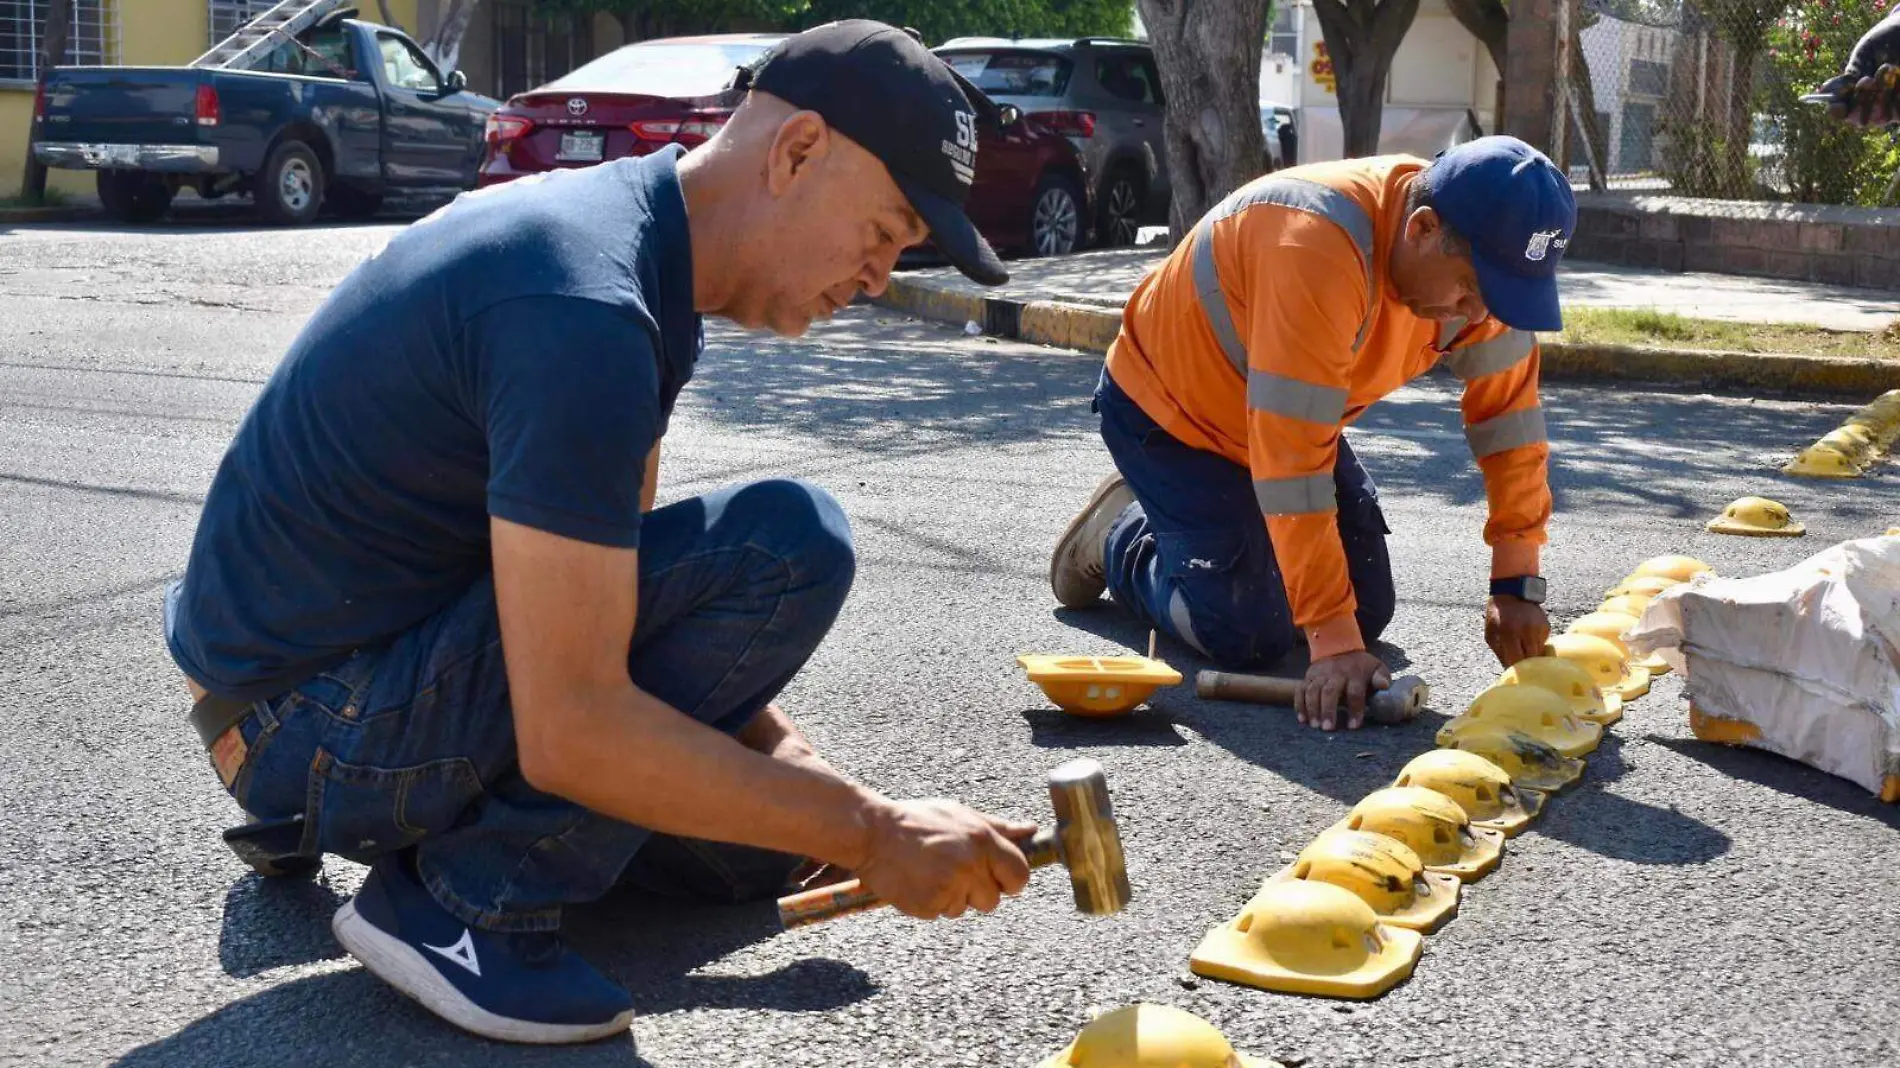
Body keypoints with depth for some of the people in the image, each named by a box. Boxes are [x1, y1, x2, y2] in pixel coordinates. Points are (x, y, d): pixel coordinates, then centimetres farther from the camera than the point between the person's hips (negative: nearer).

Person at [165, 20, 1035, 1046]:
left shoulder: (612, 227, 5)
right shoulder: (586, 308, -27)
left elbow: (597, 593, 15)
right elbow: (571, 731, -30)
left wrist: (794, 765, 5)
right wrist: (870, 832, -22)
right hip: (313, 722, -10)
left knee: (753, 833, 18)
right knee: (787, 545, -22)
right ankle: (476, 899, -11)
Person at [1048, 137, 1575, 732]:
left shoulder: (1480, 265, -17)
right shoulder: (1316, 252, -40)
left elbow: (1509, 415, -8)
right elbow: (1291, 465, -40)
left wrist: (1518, 587, -11)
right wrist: (1333, 643, -38)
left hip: (1290, 416, 7)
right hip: (1168, 410, -7)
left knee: (1369, 612, 3)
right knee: (1250, 637, -16)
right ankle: (1121, 537, 11)